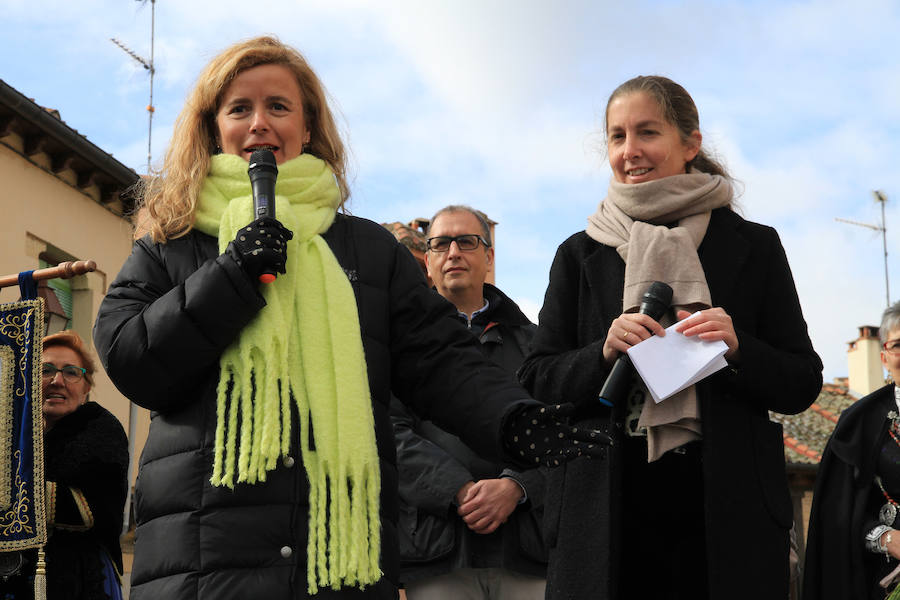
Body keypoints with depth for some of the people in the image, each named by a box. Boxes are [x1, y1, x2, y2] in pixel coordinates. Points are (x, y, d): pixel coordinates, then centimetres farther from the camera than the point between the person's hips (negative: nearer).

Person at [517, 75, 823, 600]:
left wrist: (737, 349, -13)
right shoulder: (581, 255, 10)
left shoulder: (752, 247, 7)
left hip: (727, 510, 0)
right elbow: (537, 383, 7)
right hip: (608, 512, 1)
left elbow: (803, 385, 6)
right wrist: (604, 353, -11)